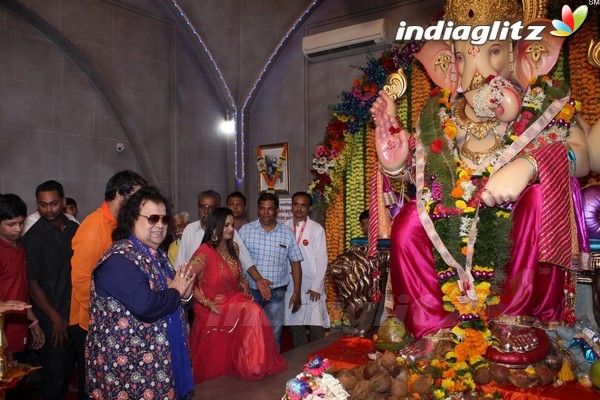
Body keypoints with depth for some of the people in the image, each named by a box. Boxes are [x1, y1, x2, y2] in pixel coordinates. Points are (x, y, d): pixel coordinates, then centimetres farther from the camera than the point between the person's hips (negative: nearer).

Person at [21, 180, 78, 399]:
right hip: (51, 318, -4)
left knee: (68, 367, 17)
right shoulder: (33, 237, -10)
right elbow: (32, 283, -9)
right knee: (54, 371, 4)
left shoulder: (75, 229, 3)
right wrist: (56, 319, -10)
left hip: (74, 312, 5)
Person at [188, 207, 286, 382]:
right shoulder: (205, 252, -18)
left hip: (234, 301, 6)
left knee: (254, 312, -19)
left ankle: (255, 366, -7)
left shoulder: (233, 248, 5)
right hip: (215, 309, -5)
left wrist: (243, 282, 1)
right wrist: (208, 303, -21)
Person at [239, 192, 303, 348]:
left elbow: (295, 263, 6)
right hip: (250, 290, 0)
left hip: (276, 292, 0)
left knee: (273, 335, 6)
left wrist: (296, 293, 4)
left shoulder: (287, 233, 2)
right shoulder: (245, 230, 0)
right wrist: (258, 279, -22)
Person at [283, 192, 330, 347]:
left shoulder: (317, 229, -4)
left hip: (312, 288, -3)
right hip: (291, 287, 3)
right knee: (296, 327, 10)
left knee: (316, 327, -2)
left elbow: (322, 260, -4)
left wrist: (316, 287, -8)